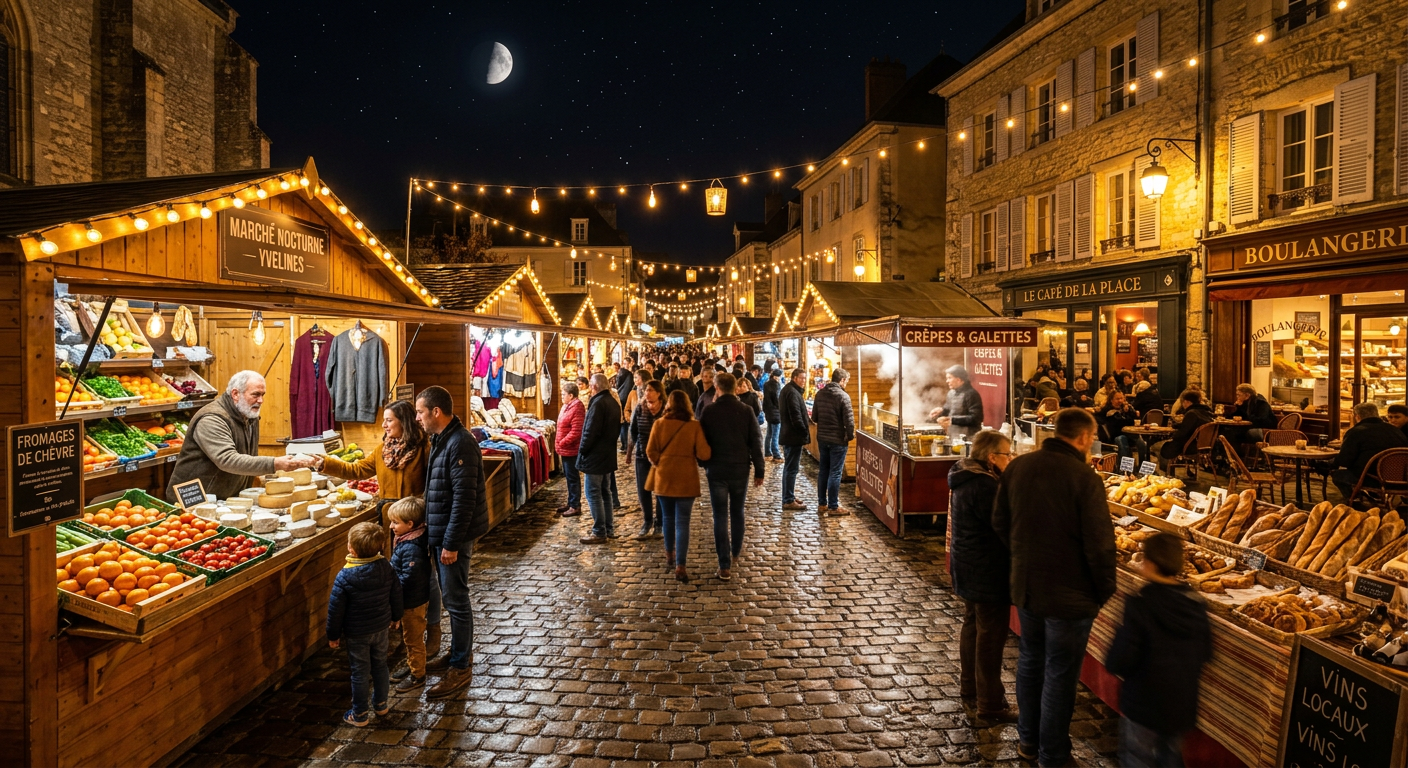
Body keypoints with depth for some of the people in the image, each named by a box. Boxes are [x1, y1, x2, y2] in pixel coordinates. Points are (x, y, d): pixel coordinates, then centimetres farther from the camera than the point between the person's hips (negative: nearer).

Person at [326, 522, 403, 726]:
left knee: (360, 673, 11)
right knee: (380, 665, 22)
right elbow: (396, 594, 0)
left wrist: (333, 635, -2)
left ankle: (360, 715, 25)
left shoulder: (345, 577, -25)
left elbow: (336, 609, -17)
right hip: (381, 628, 4)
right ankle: (381, 703, 39)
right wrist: (395, 617, 16)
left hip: (357, 634, -4)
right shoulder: (386, 568, -14)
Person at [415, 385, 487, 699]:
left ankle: (460, 668, 12)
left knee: (456, 600, 0)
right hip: (440, 533, 10)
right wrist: (434, 534, 18)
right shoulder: (441, 440, 10)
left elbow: (464, 498, -24)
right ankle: (460, 652, 34)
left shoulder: (460, 444, -22)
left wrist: (451, 543, -22)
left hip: (454, 536, -10)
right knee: (451, 597, 19)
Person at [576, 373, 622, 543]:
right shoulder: (614, 403, 10)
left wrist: (582, 450, -11)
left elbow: (590, 431, -22)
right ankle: (609, 529, 22)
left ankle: (599, 533, -1)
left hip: (595, 457, -9)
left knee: (593, 494, -3)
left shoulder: (598, 403, -19)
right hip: (608, 456, 9)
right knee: (606, 493, 16)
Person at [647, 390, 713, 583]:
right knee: (682, 521, 1)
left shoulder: (659, 424, -6)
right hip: (686, 480, -2)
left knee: (668, 517, 20)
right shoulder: (695, 426, -10)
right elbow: (704, 454, -13)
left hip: (664, 478, 2)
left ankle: (670, 555, 35)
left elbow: (650, 451, -5)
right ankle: (680, 566, -6)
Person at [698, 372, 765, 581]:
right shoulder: (746, 411, -4)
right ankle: (735, 551, 38)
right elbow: (756, 442, -3)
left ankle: (725, 566, -2)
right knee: (737, 512, 20)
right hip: (740, 468, 2)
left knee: (720, 516, 1)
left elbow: (702, 441, 0)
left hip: (716, 469, -2)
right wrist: (759, 471, 2)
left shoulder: (709, 411, -7)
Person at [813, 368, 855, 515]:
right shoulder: (843, 396, -16)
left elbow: (814, 416, 11)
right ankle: (833, 507, 6)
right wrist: (850, 436, -2)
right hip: (837, 440, -6)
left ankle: (822, 504, 21)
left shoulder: (820, 394, 4)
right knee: (835, 473, 0)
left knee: (823, 471, 14)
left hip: (822, 438, 7)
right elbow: (849, 420, -17)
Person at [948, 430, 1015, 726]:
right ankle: (990, 705, 12)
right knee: (991, 635, 1)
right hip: (988, 571, -10)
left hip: (968, 566, 10)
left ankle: (969, 685, 38)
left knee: (973, 624, 22)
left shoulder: (964, 476, 5)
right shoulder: (985, 485, -26)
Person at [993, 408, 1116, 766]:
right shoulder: (1084, 478, -21)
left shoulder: (1018, 466, -3)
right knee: (1060, 675, 10)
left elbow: (1000, 523, 5)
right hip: (1069, 594, -6)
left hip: (1024, 585, 6)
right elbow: (1099, 544, -19)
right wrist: (1105, 589, -3)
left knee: (1030, 660, 22)